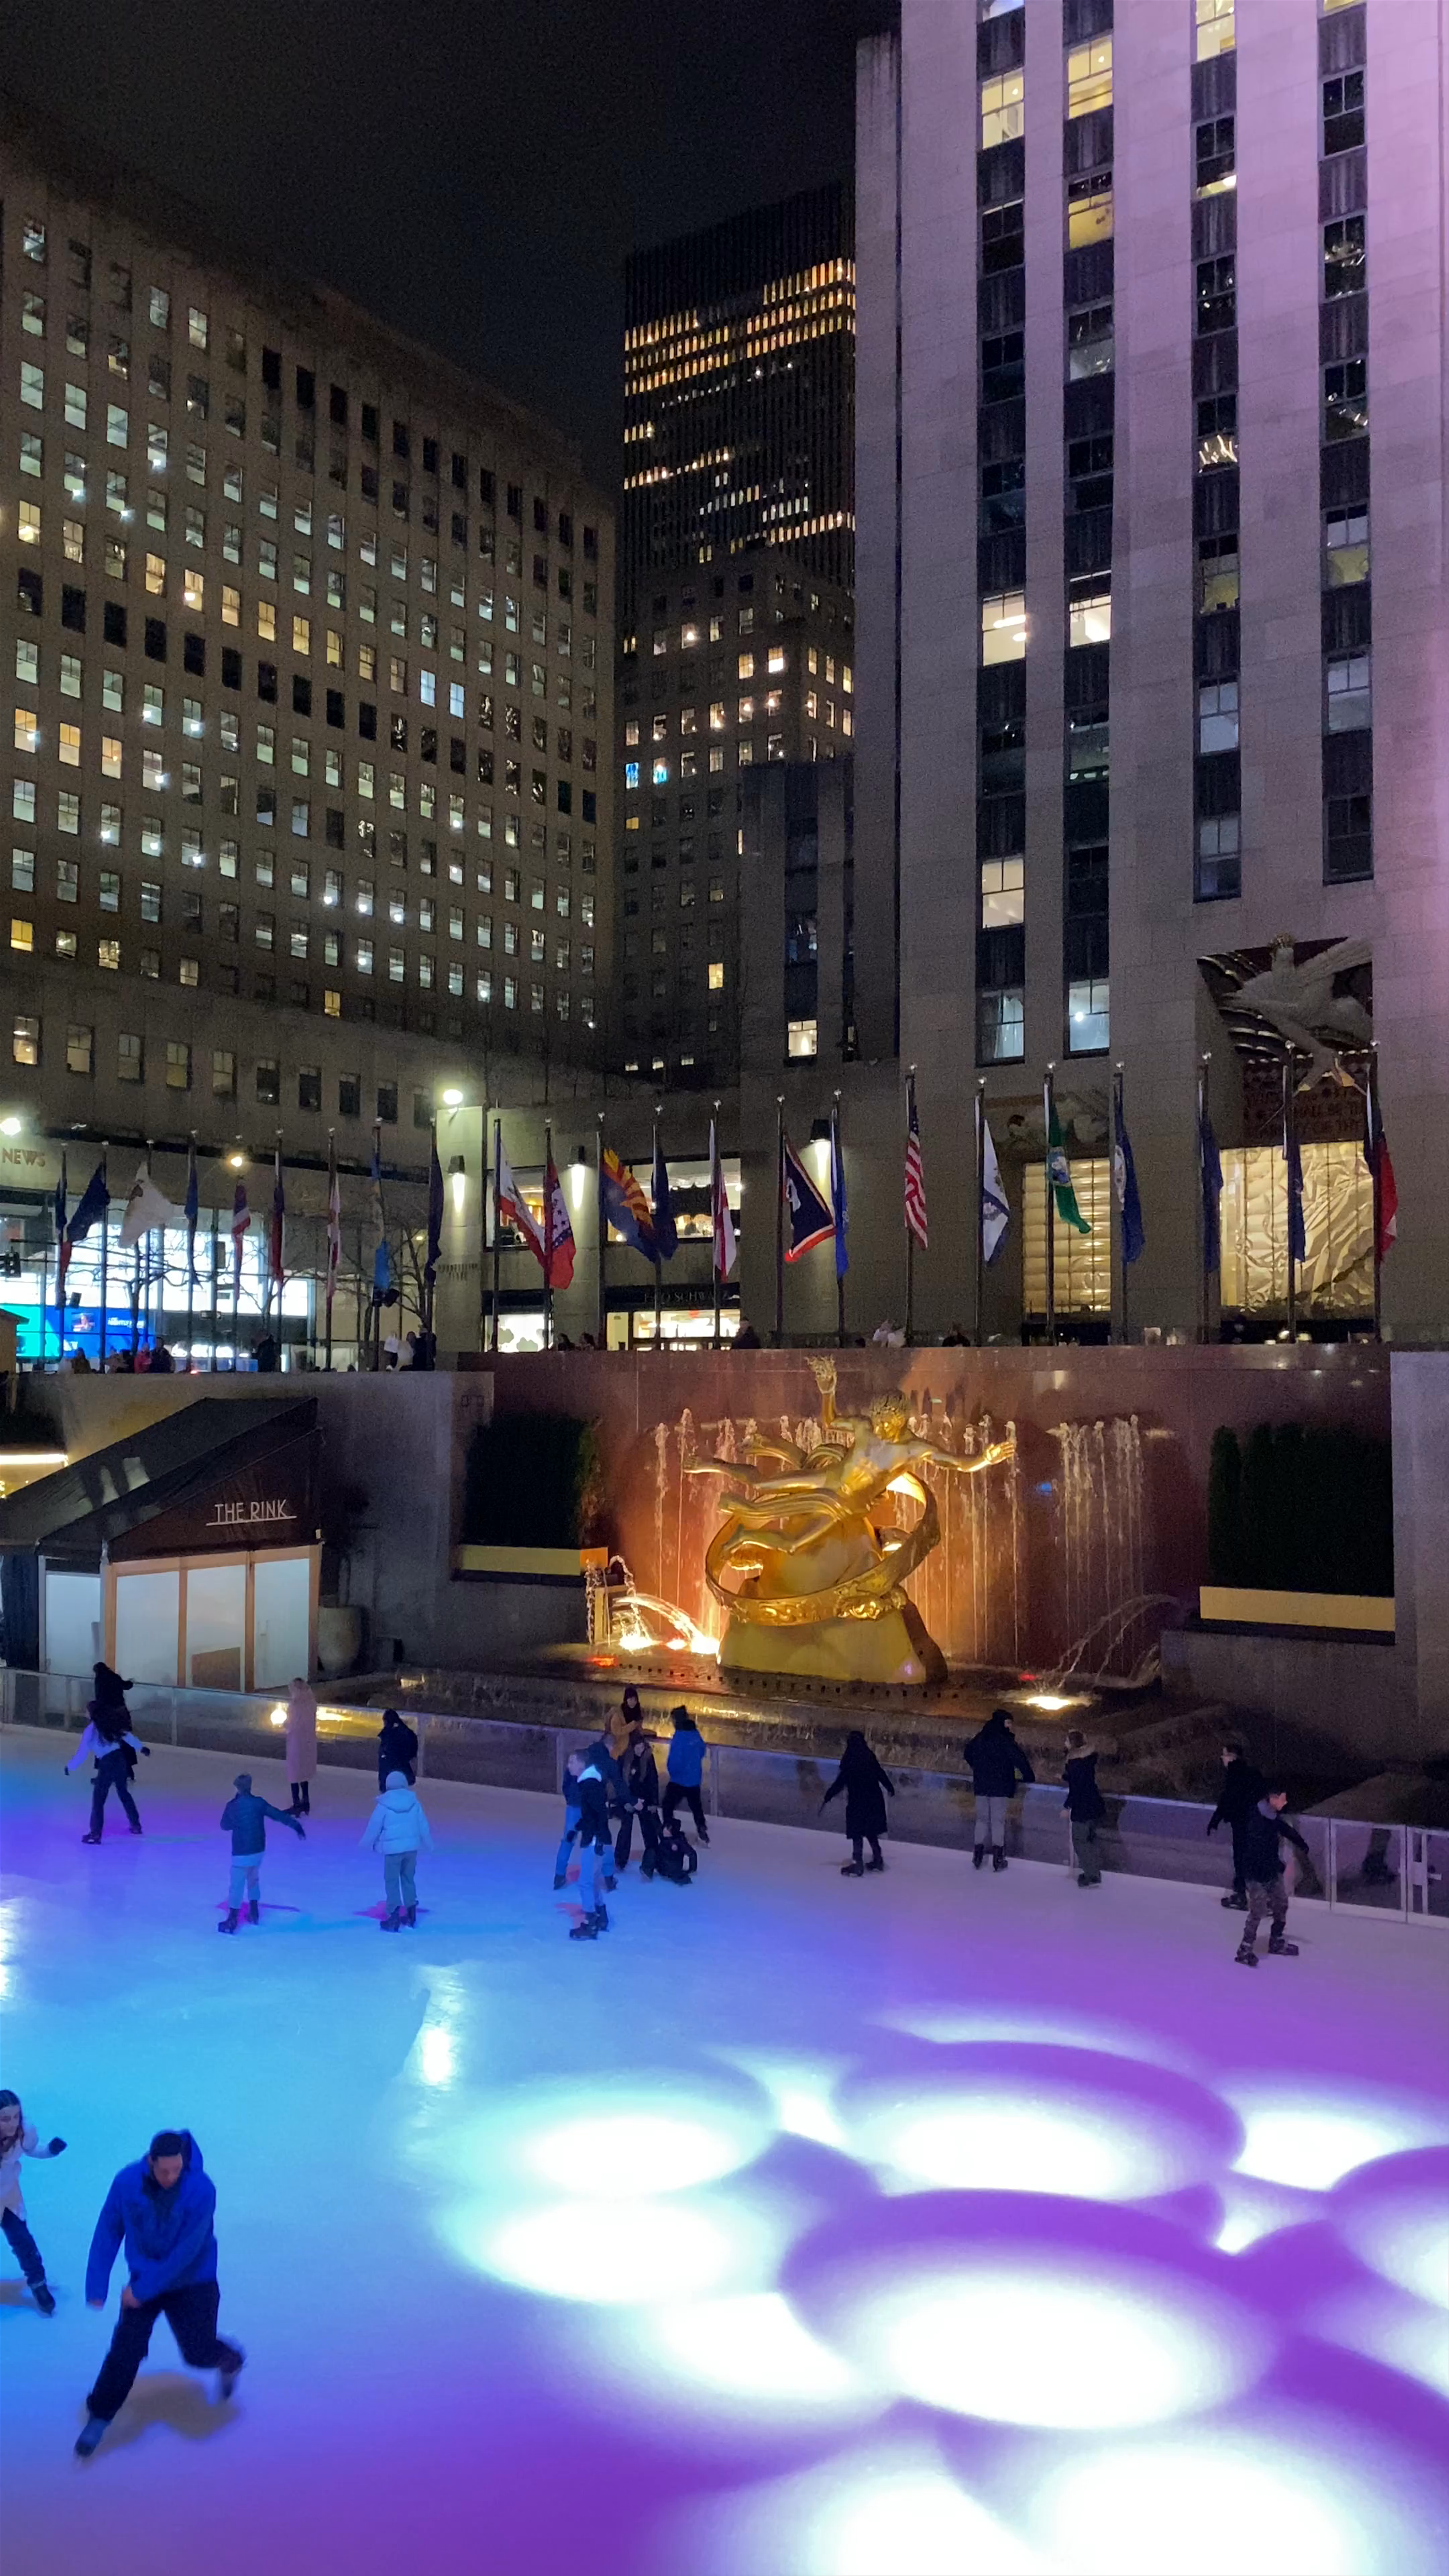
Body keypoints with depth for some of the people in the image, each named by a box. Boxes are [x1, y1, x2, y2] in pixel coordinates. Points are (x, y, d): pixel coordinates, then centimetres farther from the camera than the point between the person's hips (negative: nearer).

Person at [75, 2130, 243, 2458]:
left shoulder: (201, 2189, -28)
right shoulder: (127, 2182, -19)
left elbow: (188, 2250, -25)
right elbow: (108, 2234, -8)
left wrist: (144, 2288, -22)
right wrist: (97, 2286, -10)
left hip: (193, 2282, -2)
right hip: (143, 2280, 2)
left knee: (198, 2352, -1)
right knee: (126, 2349, -9)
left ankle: (230, 2361, 34)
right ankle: (99, 2416, 13)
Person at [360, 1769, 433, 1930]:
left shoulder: (384, 1805, -9)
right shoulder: (414, 1802, 0)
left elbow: (374, 1827, -2)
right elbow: (423, 1826, 7)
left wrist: (367, 1844, 14)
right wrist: (428, 1844, 20)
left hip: (392, 1848, -4)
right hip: (412, 1847, 4)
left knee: (392, 1881, 2)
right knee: (409, 1879, 17)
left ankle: (394, 1915, -6)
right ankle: (410, 1915, 23)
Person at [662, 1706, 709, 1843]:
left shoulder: (679, 1737, -24)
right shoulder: (695, 1733, -2)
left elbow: (674, 1760, -24)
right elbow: (702, 1752, 12)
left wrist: (673, 1771, -4)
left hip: (680, 1780, -7)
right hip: (695, 1779, 7)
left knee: (669, 1804, 3)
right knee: (696, 1805, 22)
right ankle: (702, 1829, 29)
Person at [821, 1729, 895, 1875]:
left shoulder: (850, 1759, -14)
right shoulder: (869, 1756, 2)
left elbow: (840, 1782, -18)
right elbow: (880, 1774, 13)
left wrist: (827, 1798, -14)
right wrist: (890, 1787, 31)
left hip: (857, 1802, -6)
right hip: (874, 1800, 6)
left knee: (857, 1834, 1)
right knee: (871, 1832, 20)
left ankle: (858, 1864, -1)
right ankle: (878, 1860, 28)